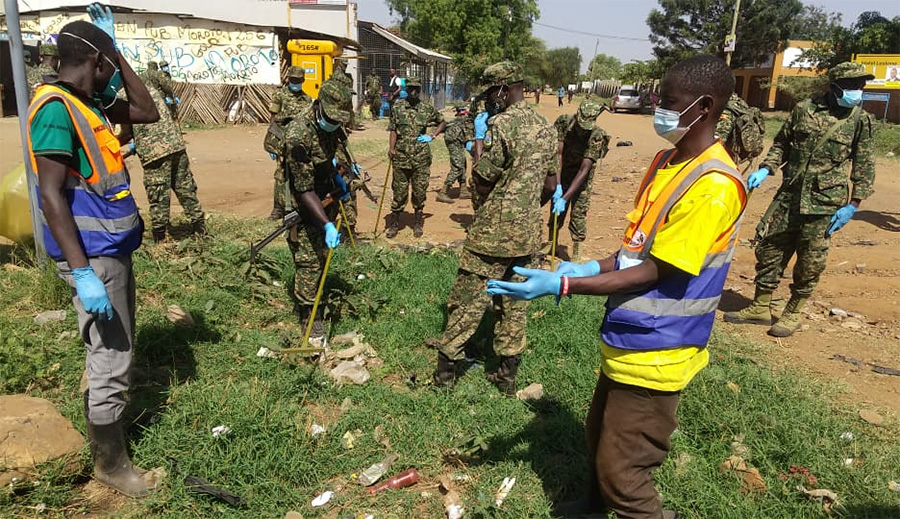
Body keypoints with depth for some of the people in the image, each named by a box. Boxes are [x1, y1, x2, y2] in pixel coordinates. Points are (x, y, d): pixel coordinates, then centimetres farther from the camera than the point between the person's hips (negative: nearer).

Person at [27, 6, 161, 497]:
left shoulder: (87, 102, 9)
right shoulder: (55, 106, -18)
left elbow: (149, 112, 18)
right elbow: (52, 195, -23)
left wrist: (117, 49, 10)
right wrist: (82, 272, -26)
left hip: (113, 249, 10)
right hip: (93, 256, -10)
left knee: (116, 349, 22)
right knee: (110, 359, 0)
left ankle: (106, 418, 41)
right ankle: (110, 462, 15)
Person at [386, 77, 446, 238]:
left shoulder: (428, 107, 4)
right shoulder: (397, 107, 3)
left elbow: (442, 122, 17)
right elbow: (393, 130, 2)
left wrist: (432, 136, 3)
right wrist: (391, 148, -10)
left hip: (421, 157, 1)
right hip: (401, 156, 0)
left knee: (419, 191, 7)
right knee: (399, 191, 5)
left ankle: (418, 223, 21)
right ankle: (394, 223, 16)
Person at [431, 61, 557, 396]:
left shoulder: (501, 125, -16)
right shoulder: (545, 127, 9)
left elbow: (481, 185, -13)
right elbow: (551, 183, 13)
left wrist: (479, 139, -5)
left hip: (493, 233, -7)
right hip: (528, 233, 7)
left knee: (467, 303, 3)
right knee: (514, 303, 14)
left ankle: (445, 371, 13)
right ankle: (507, 376, 23)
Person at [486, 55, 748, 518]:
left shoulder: (714, 184, -23)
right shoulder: (666, 160, 6)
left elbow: (655, 271, -23)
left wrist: (562, 285, -26)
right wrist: (591, 267, -3)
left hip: (653, 349, -9)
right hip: (624, 337, 9)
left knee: (621, 471, 2)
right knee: (598, 436, 26)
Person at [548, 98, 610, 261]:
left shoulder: (597, 137, -27)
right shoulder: (564, 123, -22)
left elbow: (583, 170, -29)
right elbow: (558, 154, -24)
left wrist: (565, 198, -34)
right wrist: (557, 185, -31)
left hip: (581, 179, -2)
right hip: (562, 173, 2)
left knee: (579, 214, -4)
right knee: (556, 211, 11)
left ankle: (576, 256, 7)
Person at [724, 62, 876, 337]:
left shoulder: (861, 121, -1)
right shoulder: (804, 109, 3)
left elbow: (864, 167, 1)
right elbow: (781, 143, 14)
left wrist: (853, 204, -5)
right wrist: (765, 169, -1)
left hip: (824, 205, -3)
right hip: (788, 196, 3)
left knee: (810, 262, 4)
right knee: (769, 248, 7)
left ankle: (793, 314, 21)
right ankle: (760, 308, 21)